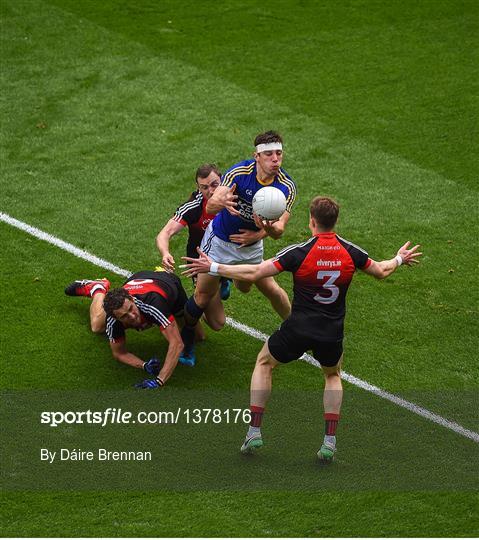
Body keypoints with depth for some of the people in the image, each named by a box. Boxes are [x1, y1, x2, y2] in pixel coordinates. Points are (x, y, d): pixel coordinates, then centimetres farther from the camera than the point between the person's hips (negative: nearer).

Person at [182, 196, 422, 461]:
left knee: (264, 364, 24)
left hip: (298, 330, -3)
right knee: (333, 375, 31)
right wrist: (399, 260, 36)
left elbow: (255, 272, -17)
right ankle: (329, 441, 16)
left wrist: (213, 267, -8)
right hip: (332, 334, 3)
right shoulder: (350, 252, -5)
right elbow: (381, 271, 13)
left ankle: (254, 431, 15)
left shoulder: (299, 252, -16)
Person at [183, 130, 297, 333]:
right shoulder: (239, 172, -30)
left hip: (252, 246, 3)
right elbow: (209, 206, -36)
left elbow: (278, 230, -22)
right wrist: (221, 202, -61)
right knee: (203, 295, 0)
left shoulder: (287, 186, -20)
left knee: (271, 289, 9)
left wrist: (268, 229, -47)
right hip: (220, 241, -3)